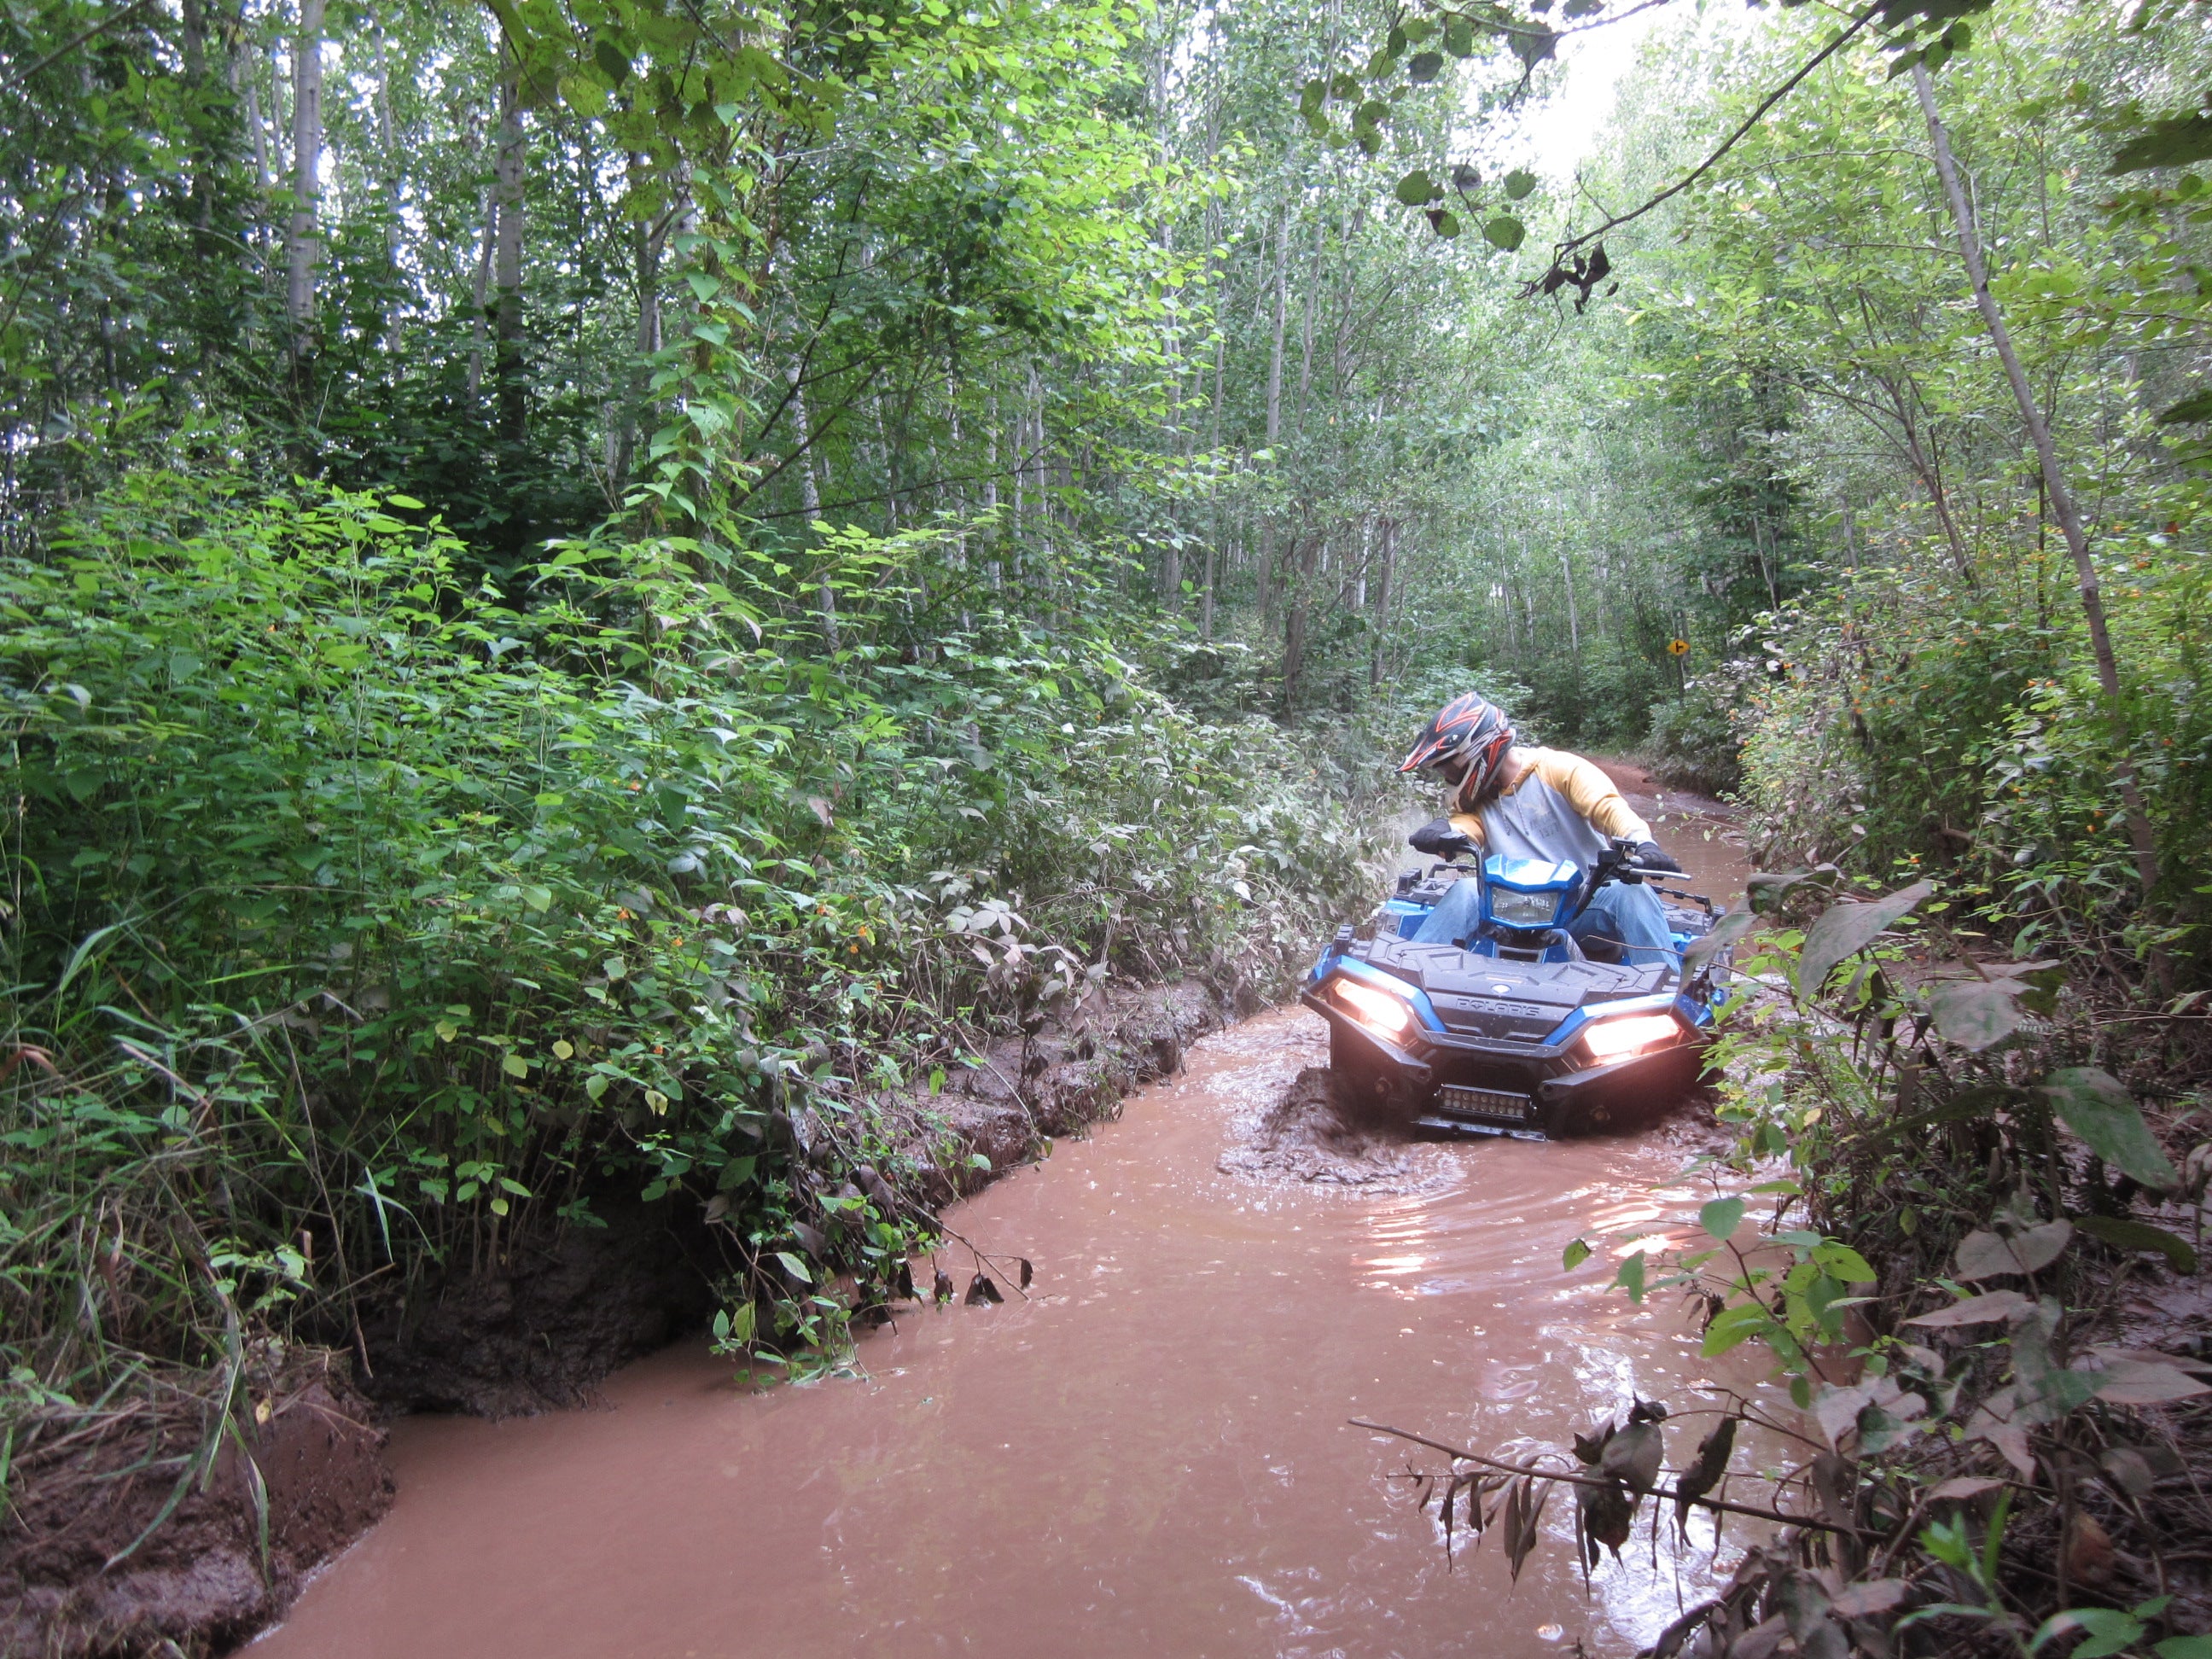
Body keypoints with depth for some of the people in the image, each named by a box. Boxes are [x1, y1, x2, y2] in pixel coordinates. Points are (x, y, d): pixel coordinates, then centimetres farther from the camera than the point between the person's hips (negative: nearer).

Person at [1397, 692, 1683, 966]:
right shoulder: (1474, 799, 14)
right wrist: (1445, 831, -34)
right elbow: (1465, 822, -7)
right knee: (1466, 891, -24)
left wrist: (1643, 843, -36)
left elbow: (1608, 805, -15)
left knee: (1632, 893, -31)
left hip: (1586, 905, -2)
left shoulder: (1558, 769, 1)